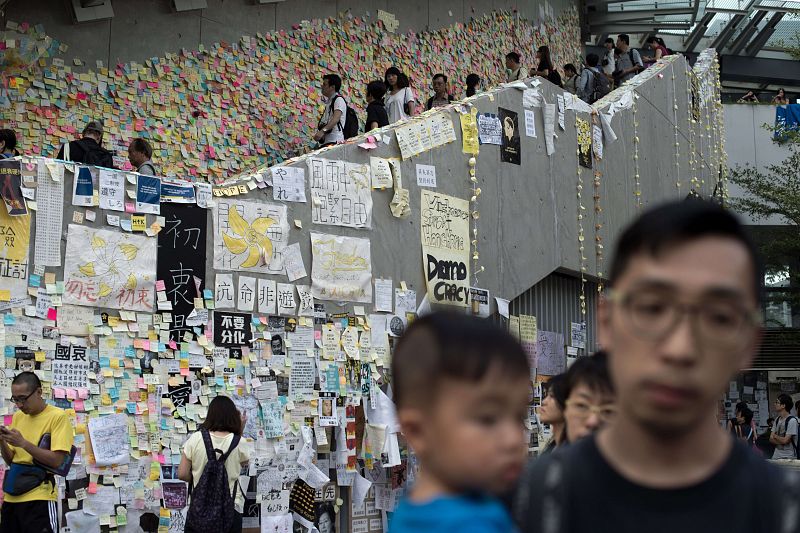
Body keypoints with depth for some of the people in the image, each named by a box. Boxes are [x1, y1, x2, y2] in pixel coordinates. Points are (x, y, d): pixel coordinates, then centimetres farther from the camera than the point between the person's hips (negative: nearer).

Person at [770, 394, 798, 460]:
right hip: (776, 455, 7)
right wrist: (781, 440, -12)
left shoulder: (792, 420, -14)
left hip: (788, 457, -7)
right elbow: (771, 439, 6)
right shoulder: (777, 420, 10)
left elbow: (785, 440, -18)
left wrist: (775, 436, -1)